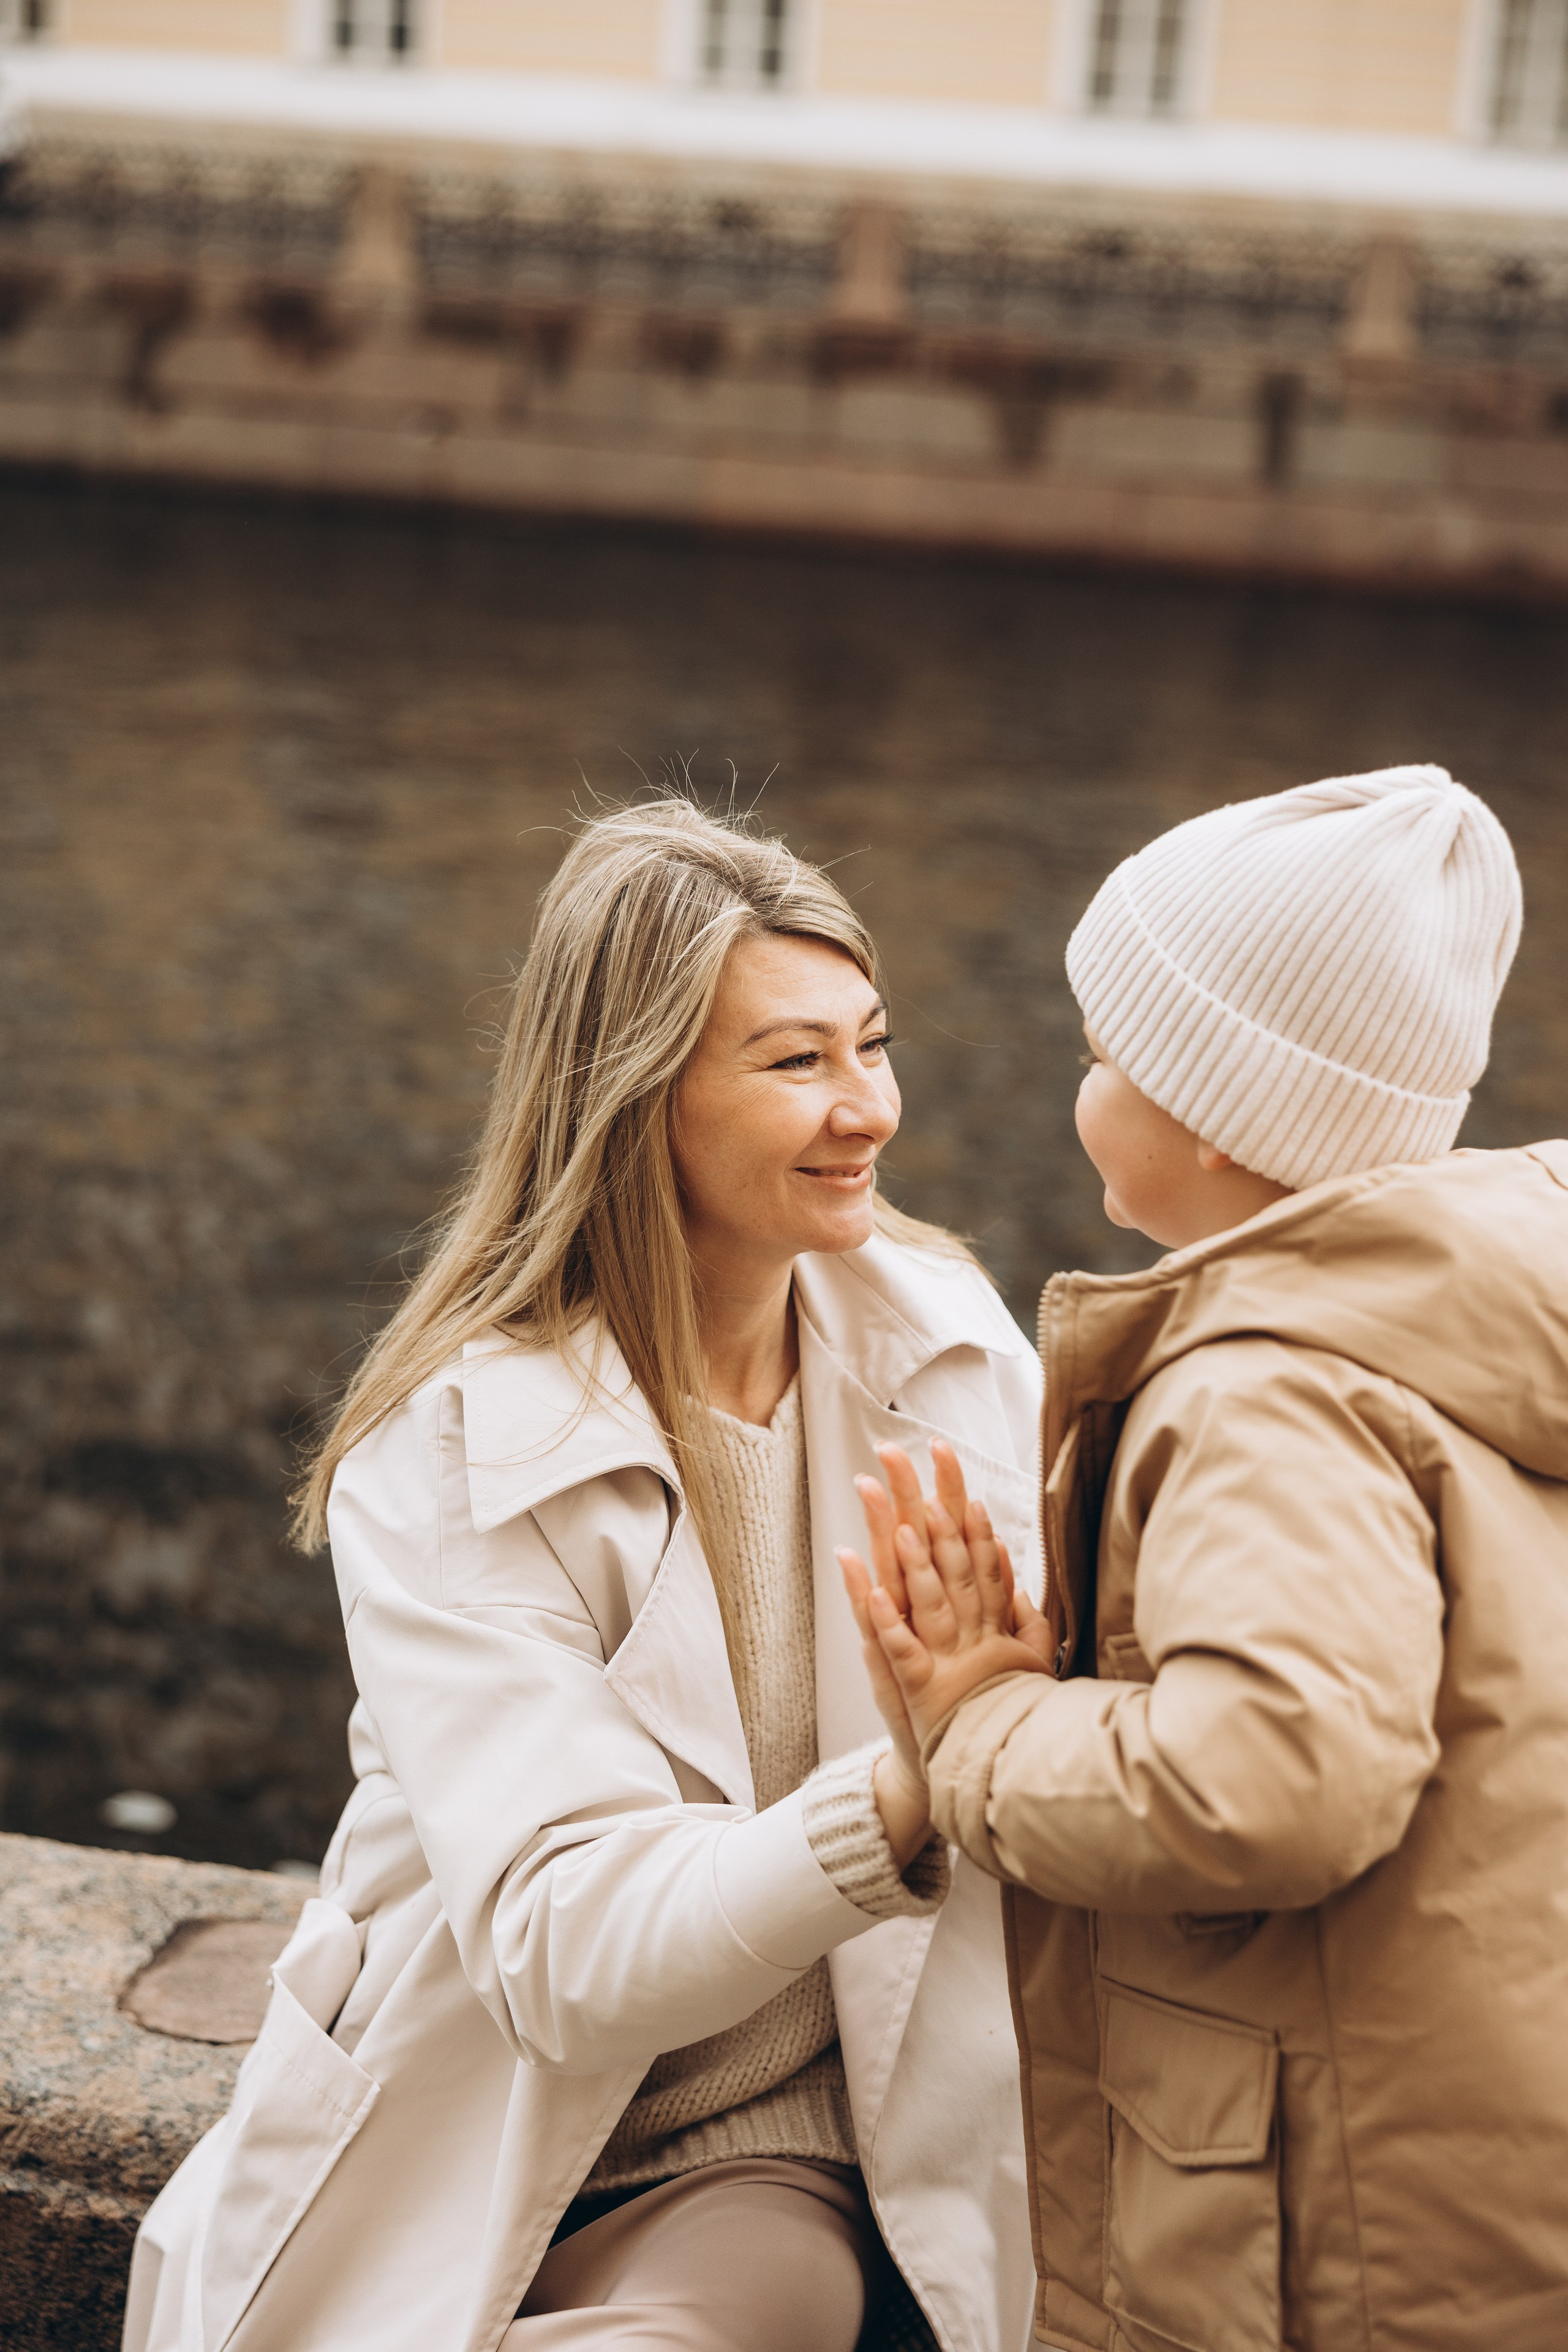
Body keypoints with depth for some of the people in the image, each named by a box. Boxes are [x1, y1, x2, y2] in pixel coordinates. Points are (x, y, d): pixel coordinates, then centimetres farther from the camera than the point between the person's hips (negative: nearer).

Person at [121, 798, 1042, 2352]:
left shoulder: (944, 1342, -3)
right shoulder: (448, 1460, -15)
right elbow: (570, 1952, -24)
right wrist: (909, 1791, -38)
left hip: (768, 2174, 1)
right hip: (460, 2170, -1)